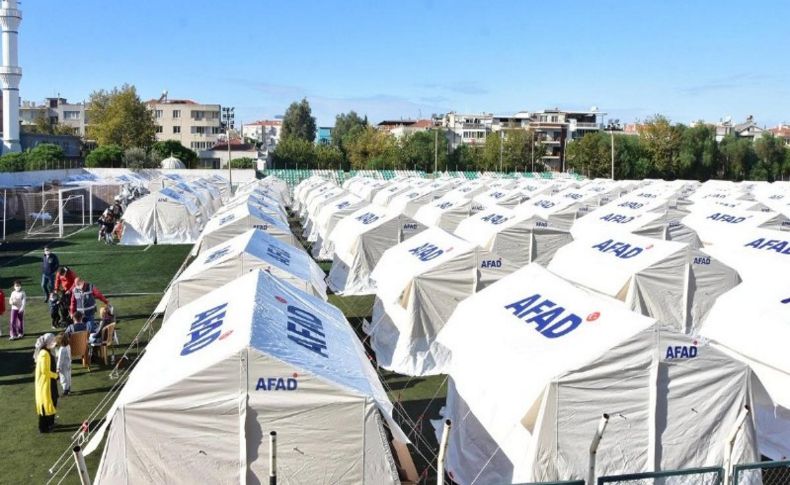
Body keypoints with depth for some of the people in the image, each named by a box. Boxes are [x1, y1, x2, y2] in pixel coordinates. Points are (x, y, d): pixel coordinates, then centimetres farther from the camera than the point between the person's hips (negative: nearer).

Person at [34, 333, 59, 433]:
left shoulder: (46, 352, 7)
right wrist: (55, 375, -12)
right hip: (45, 382, -10)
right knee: (45, 403, 0)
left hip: (49, 381, 10)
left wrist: (54, 375, 6)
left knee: (51, 402, 18)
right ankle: (43, 427, 10)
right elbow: (45, 371, -25)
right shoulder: (44, 354, -24)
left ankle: (49, 423, 30)